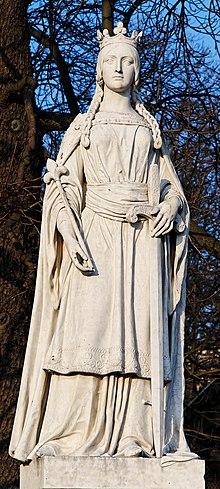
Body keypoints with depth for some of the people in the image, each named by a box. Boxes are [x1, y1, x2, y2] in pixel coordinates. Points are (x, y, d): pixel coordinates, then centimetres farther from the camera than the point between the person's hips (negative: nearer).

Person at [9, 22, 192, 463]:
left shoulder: (150, 130, 20)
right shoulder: (82, 128, 14)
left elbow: (172, 187, 17)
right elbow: (63, 187, 4)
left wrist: (170, 206, -7)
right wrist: (72, 235, -13)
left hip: (143, 238, 2)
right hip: (95, 234, -2)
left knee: (139, 332, -9)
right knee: (86, 327, -13)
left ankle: (134, 436, -12)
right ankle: (67, 435, -16)